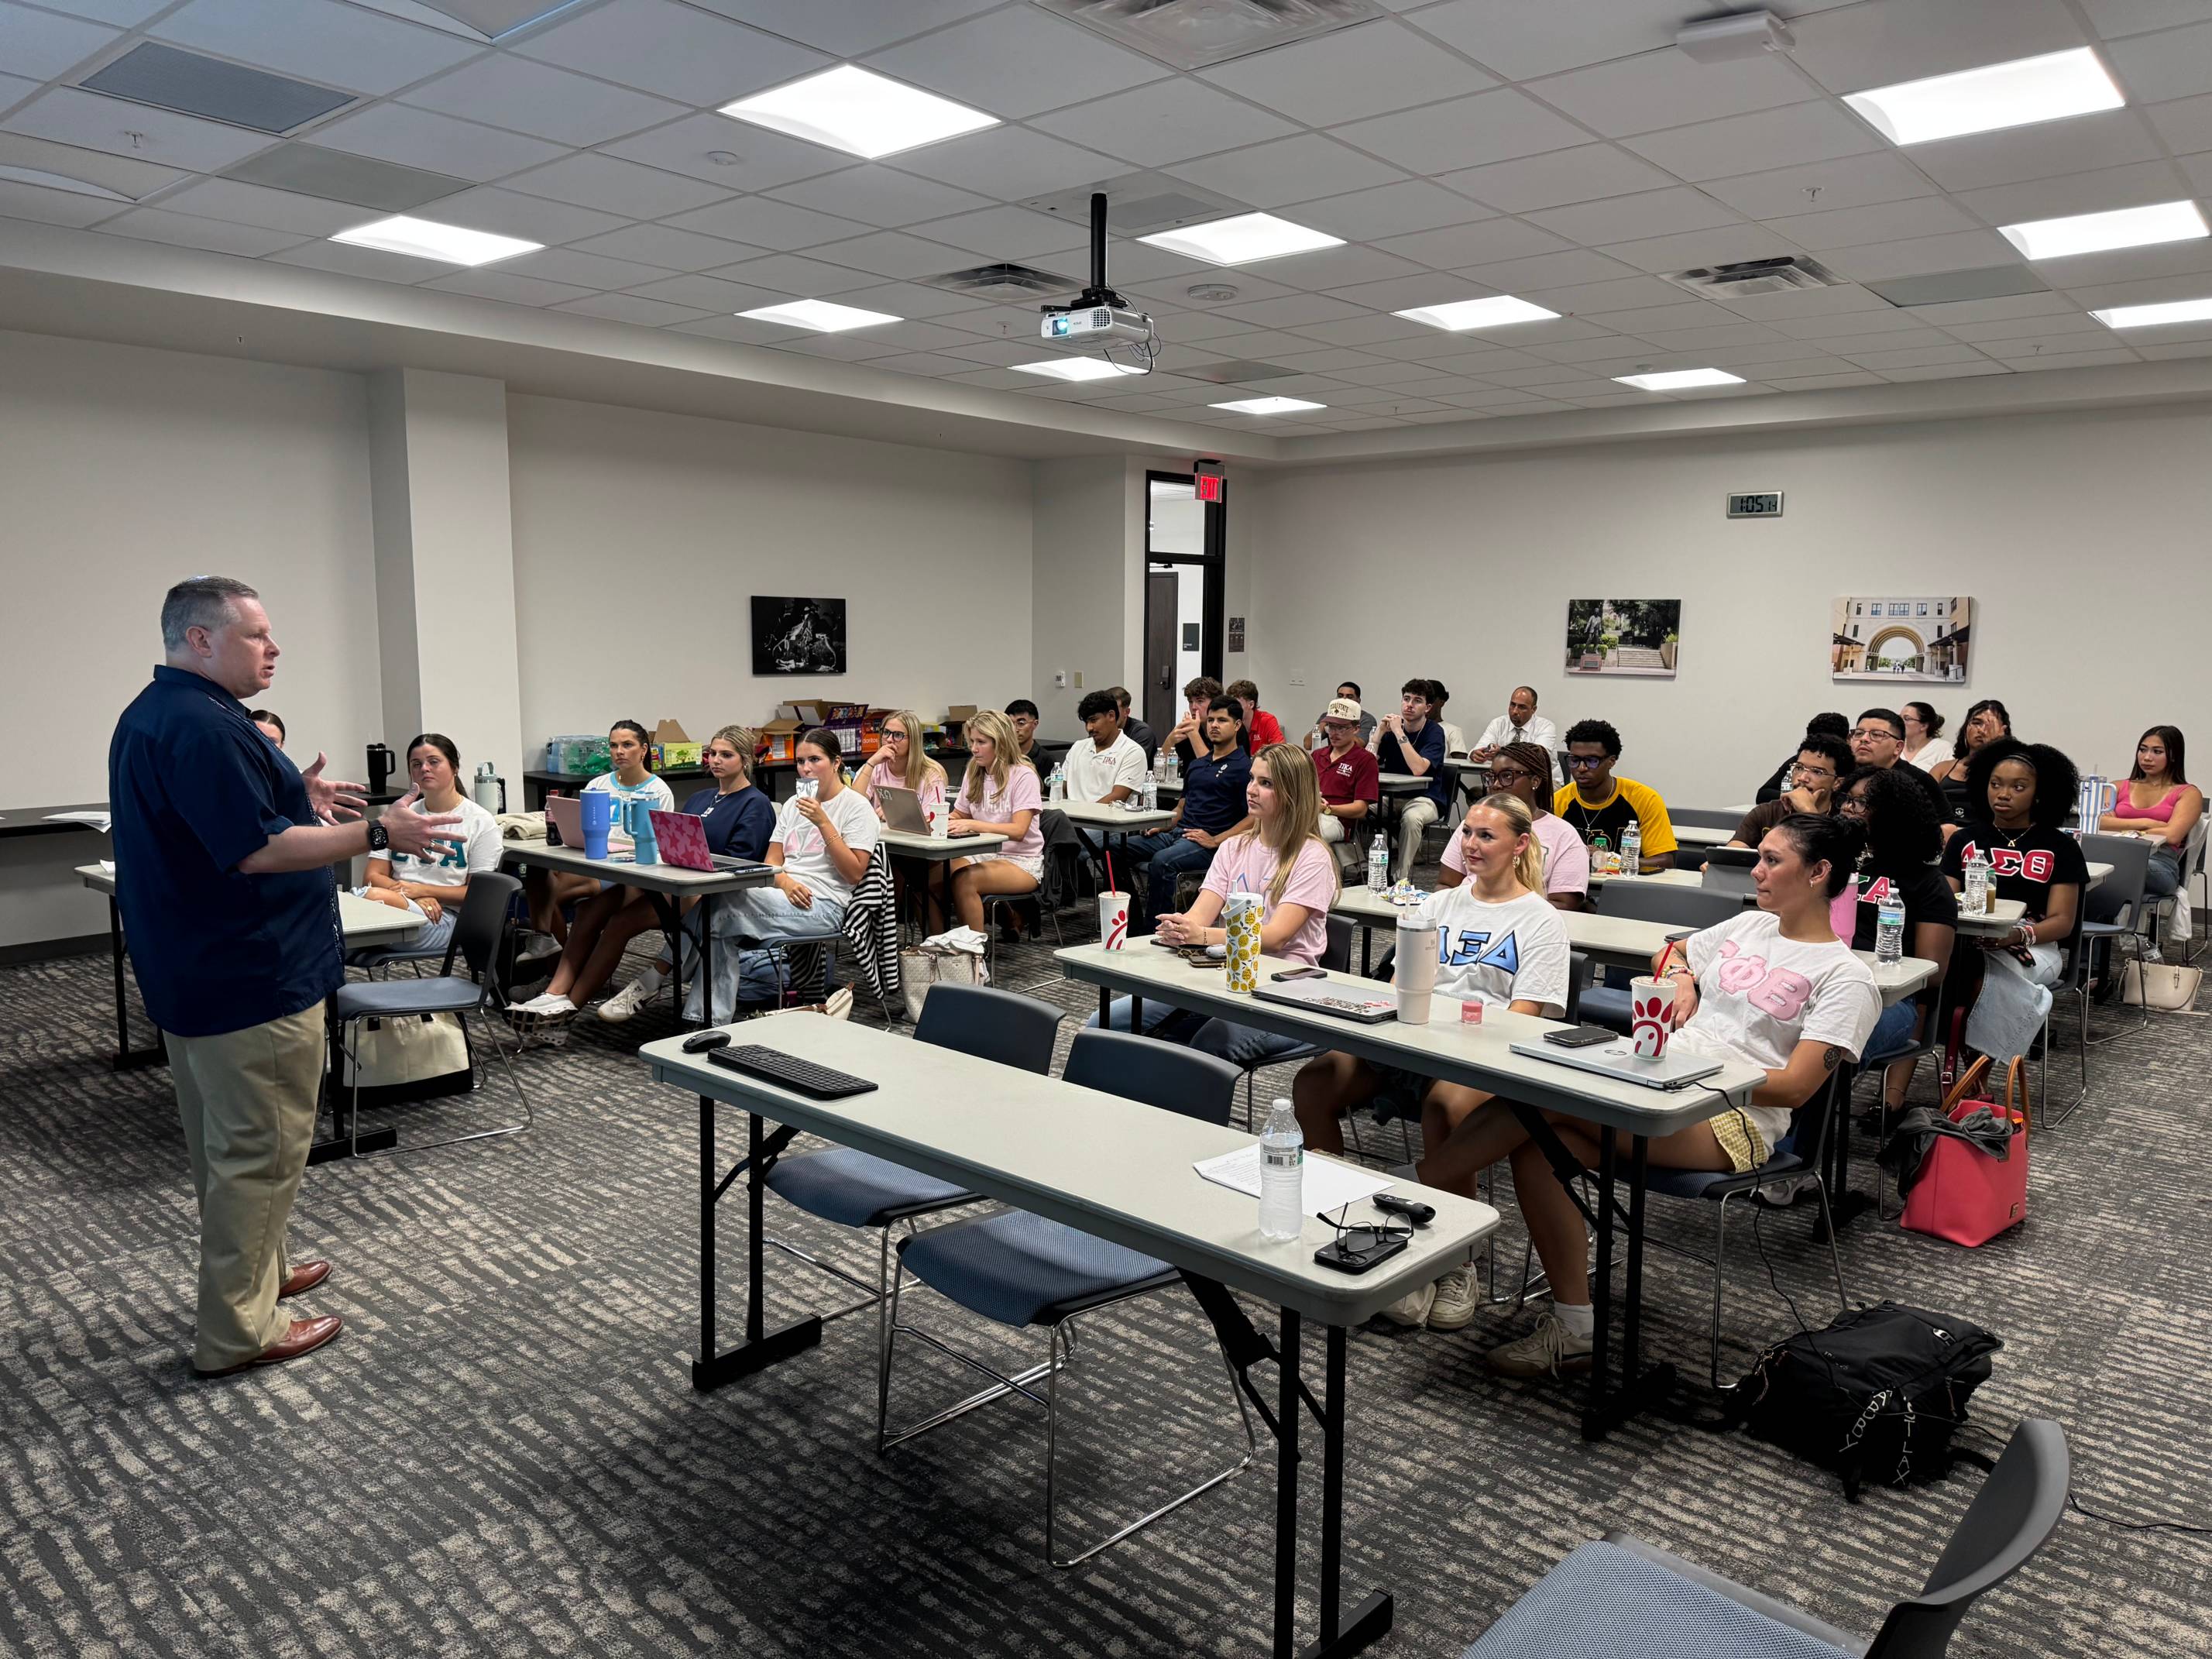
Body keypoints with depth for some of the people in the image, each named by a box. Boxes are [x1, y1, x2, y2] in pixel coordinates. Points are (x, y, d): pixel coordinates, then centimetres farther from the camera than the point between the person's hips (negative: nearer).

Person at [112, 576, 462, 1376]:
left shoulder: (149, 716, 12)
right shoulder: (203, 726, -23)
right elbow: (256, 851, -27)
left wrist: (294, 799, 14)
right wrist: (378, 835, -23)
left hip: (193, 972, 11)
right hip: (247, 979, -11)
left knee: (225, 1143, 22)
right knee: (258, 1151, -1)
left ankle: (255, 1270, 38)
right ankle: (237, 1329, 9)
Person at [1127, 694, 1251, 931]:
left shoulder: (1244, 767, -2)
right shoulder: (1197, 765, 25)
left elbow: (1255, 818, -10)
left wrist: (1215, 840, -16)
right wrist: (1163, 826, 9)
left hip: (1209, 844, -8)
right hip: (1177, 833, 8)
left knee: (1163, 861, -35)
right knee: (1122, 847, -12)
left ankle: (1156, 930, -25)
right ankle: (1134, 928, -10)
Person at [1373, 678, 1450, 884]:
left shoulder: (1434, 732, -9)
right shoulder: (1392, 726, 5)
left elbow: (1418, 769, -26)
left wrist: (1399, 734, -24)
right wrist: (1380, 732, -14)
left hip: (1425, 798, -5)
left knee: (1411, 817, -37)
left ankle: (1402, 878, -22)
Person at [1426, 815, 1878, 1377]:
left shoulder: (1845, 977, 0)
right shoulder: (1749, 926, 20)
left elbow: (1795, 1088, -10)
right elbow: (1671, 953, 39)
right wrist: (1680, 978, 15)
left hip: (1732, 1124, -7)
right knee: (1536, 1147, -22)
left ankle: (1414, 1185, -18)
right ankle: (1573, 1330, -14)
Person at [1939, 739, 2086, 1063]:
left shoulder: (2060, 847, 10)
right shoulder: (1965, 839, 16)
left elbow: (2062, 922, 2)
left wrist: (2018, 936, -19)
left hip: (2032, 948, -1)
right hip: (1967, 942, 2)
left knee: (1977, 967, -37)